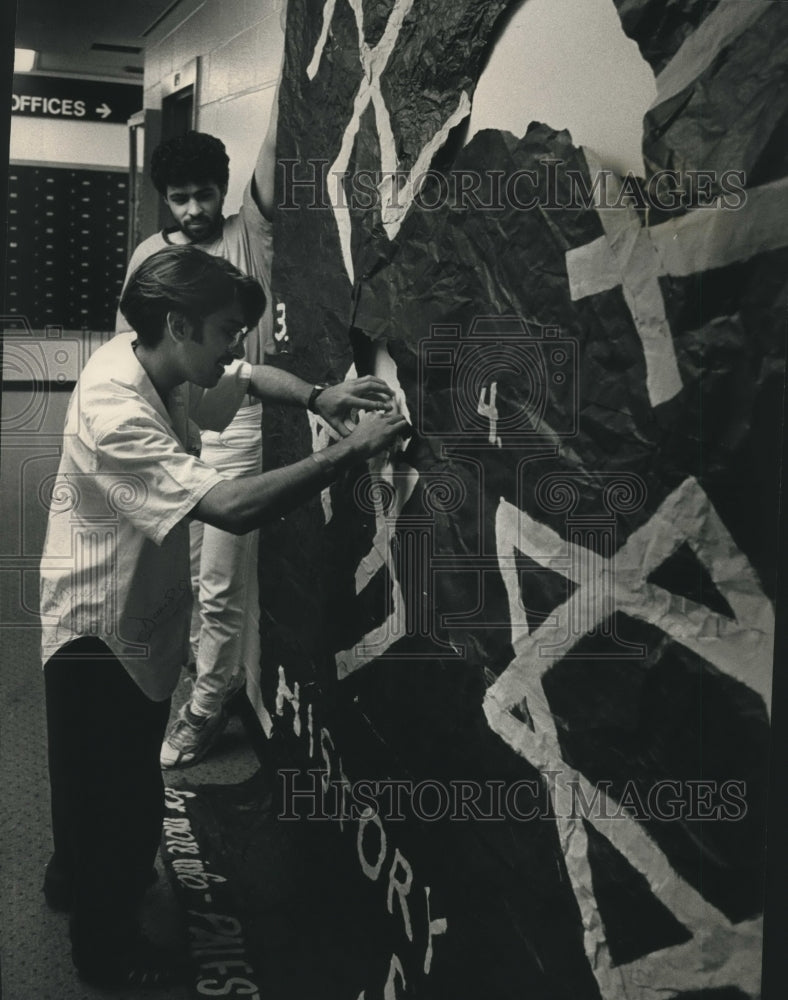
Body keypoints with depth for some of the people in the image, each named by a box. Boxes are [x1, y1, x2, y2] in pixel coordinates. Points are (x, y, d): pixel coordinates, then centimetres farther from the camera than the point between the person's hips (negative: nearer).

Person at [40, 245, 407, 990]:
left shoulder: (143, 357, -5)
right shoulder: (116, 416, -33)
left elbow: (250, 375, 11)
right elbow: (232, 508, -41)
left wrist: (318, 398, -9)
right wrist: (348, 452, -35)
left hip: (137, 614, 9)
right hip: (100, 630, -9)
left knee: (105, 780, 29)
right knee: (122, 797, 9)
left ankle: (73, 878, 54)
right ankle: (106, 951, 33)